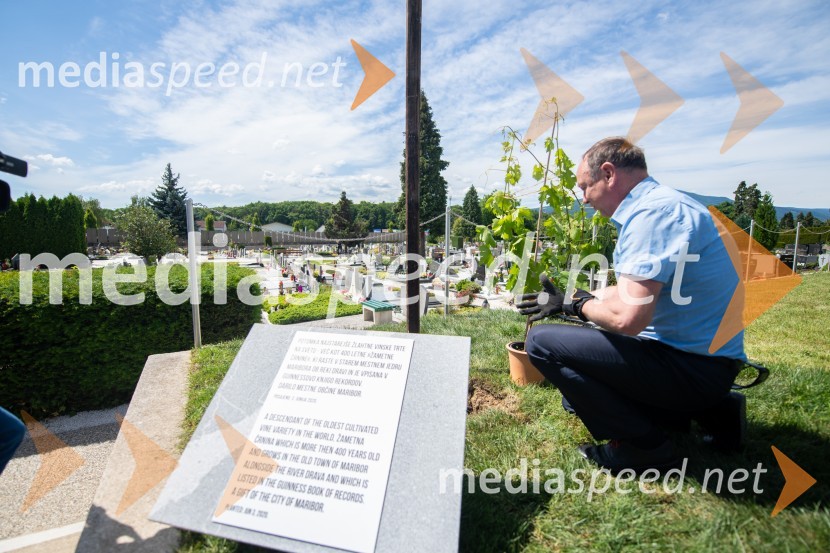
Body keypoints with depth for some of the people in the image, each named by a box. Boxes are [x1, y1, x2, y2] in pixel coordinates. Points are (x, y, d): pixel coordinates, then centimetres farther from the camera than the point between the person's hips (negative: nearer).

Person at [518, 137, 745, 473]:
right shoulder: (658, 205, 12)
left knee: (543, 341, -16)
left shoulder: (652, 212, -21)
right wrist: (570, 297, 18)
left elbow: (628, 317, -29)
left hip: (693, 367, -10)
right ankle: (708, 409, 18)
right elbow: (635, 292, 19)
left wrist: (572, 304, -9)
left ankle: (645, 446, -4)